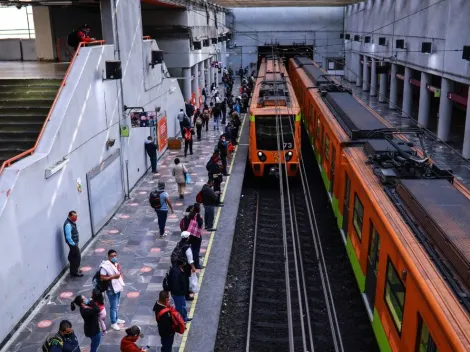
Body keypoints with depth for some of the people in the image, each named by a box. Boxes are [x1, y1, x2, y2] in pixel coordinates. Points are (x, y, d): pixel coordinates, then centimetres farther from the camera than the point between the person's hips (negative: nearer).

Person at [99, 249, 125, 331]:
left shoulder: (116, 263, 2)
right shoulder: (105, 266, -22)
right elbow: (102, 278, -24)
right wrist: (113, 276, -28)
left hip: (118, 287, 7)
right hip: (111, 289, -7)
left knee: (117, 305, 22)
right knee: (113, 307, 4)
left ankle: (116, 319, 39)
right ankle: (113, 323, 18)